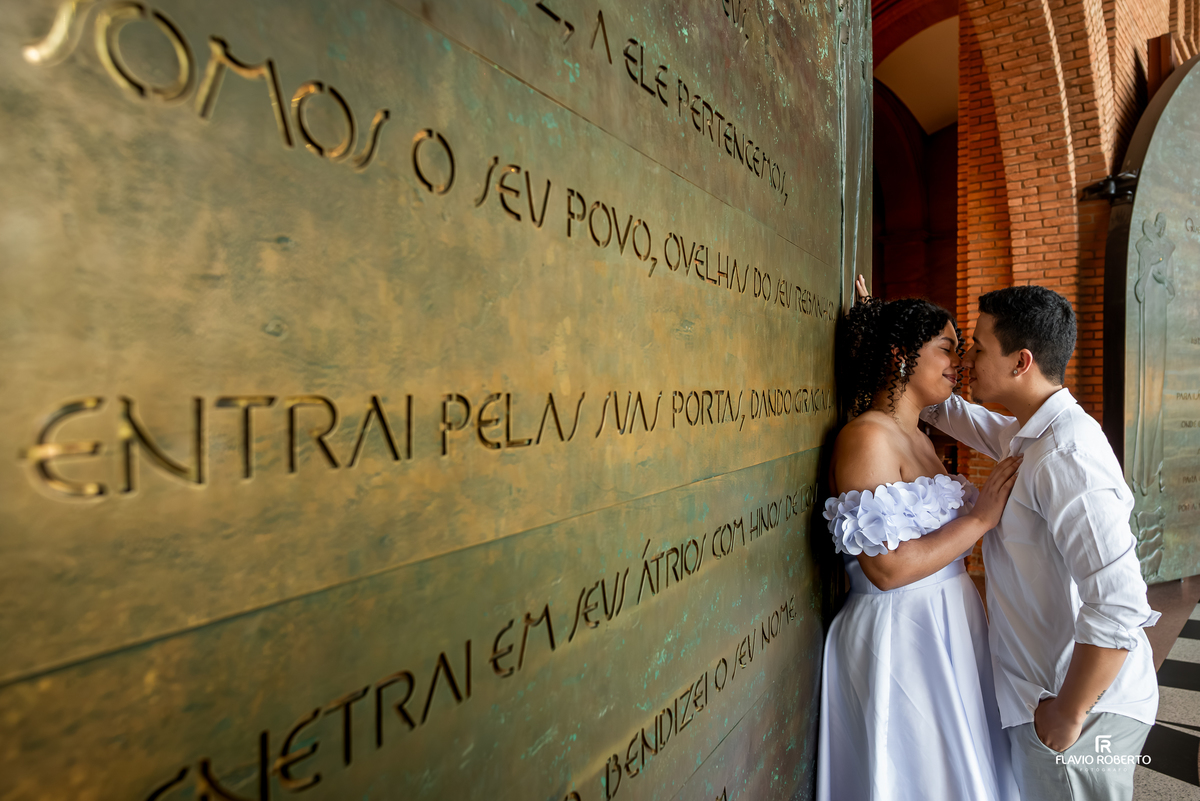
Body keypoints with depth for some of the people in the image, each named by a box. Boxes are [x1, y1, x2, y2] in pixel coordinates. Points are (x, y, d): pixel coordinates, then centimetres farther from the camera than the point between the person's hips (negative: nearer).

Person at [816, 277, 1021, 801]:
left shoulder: (919, 438, 10)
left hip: (948, 626, 9)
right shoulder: (867, 436, -20)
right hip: (901, 636, -9)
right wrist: (981, 517, -18)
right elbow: (888, 568, -24)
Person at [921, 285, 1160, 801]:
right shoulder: (1028, 435, 3)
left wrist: (1068, 713, -22)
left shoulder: (1065, 457, -28)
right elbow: (951, 412, 20)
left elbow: (1119, 607, -33)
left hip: (1080, 705, -9)